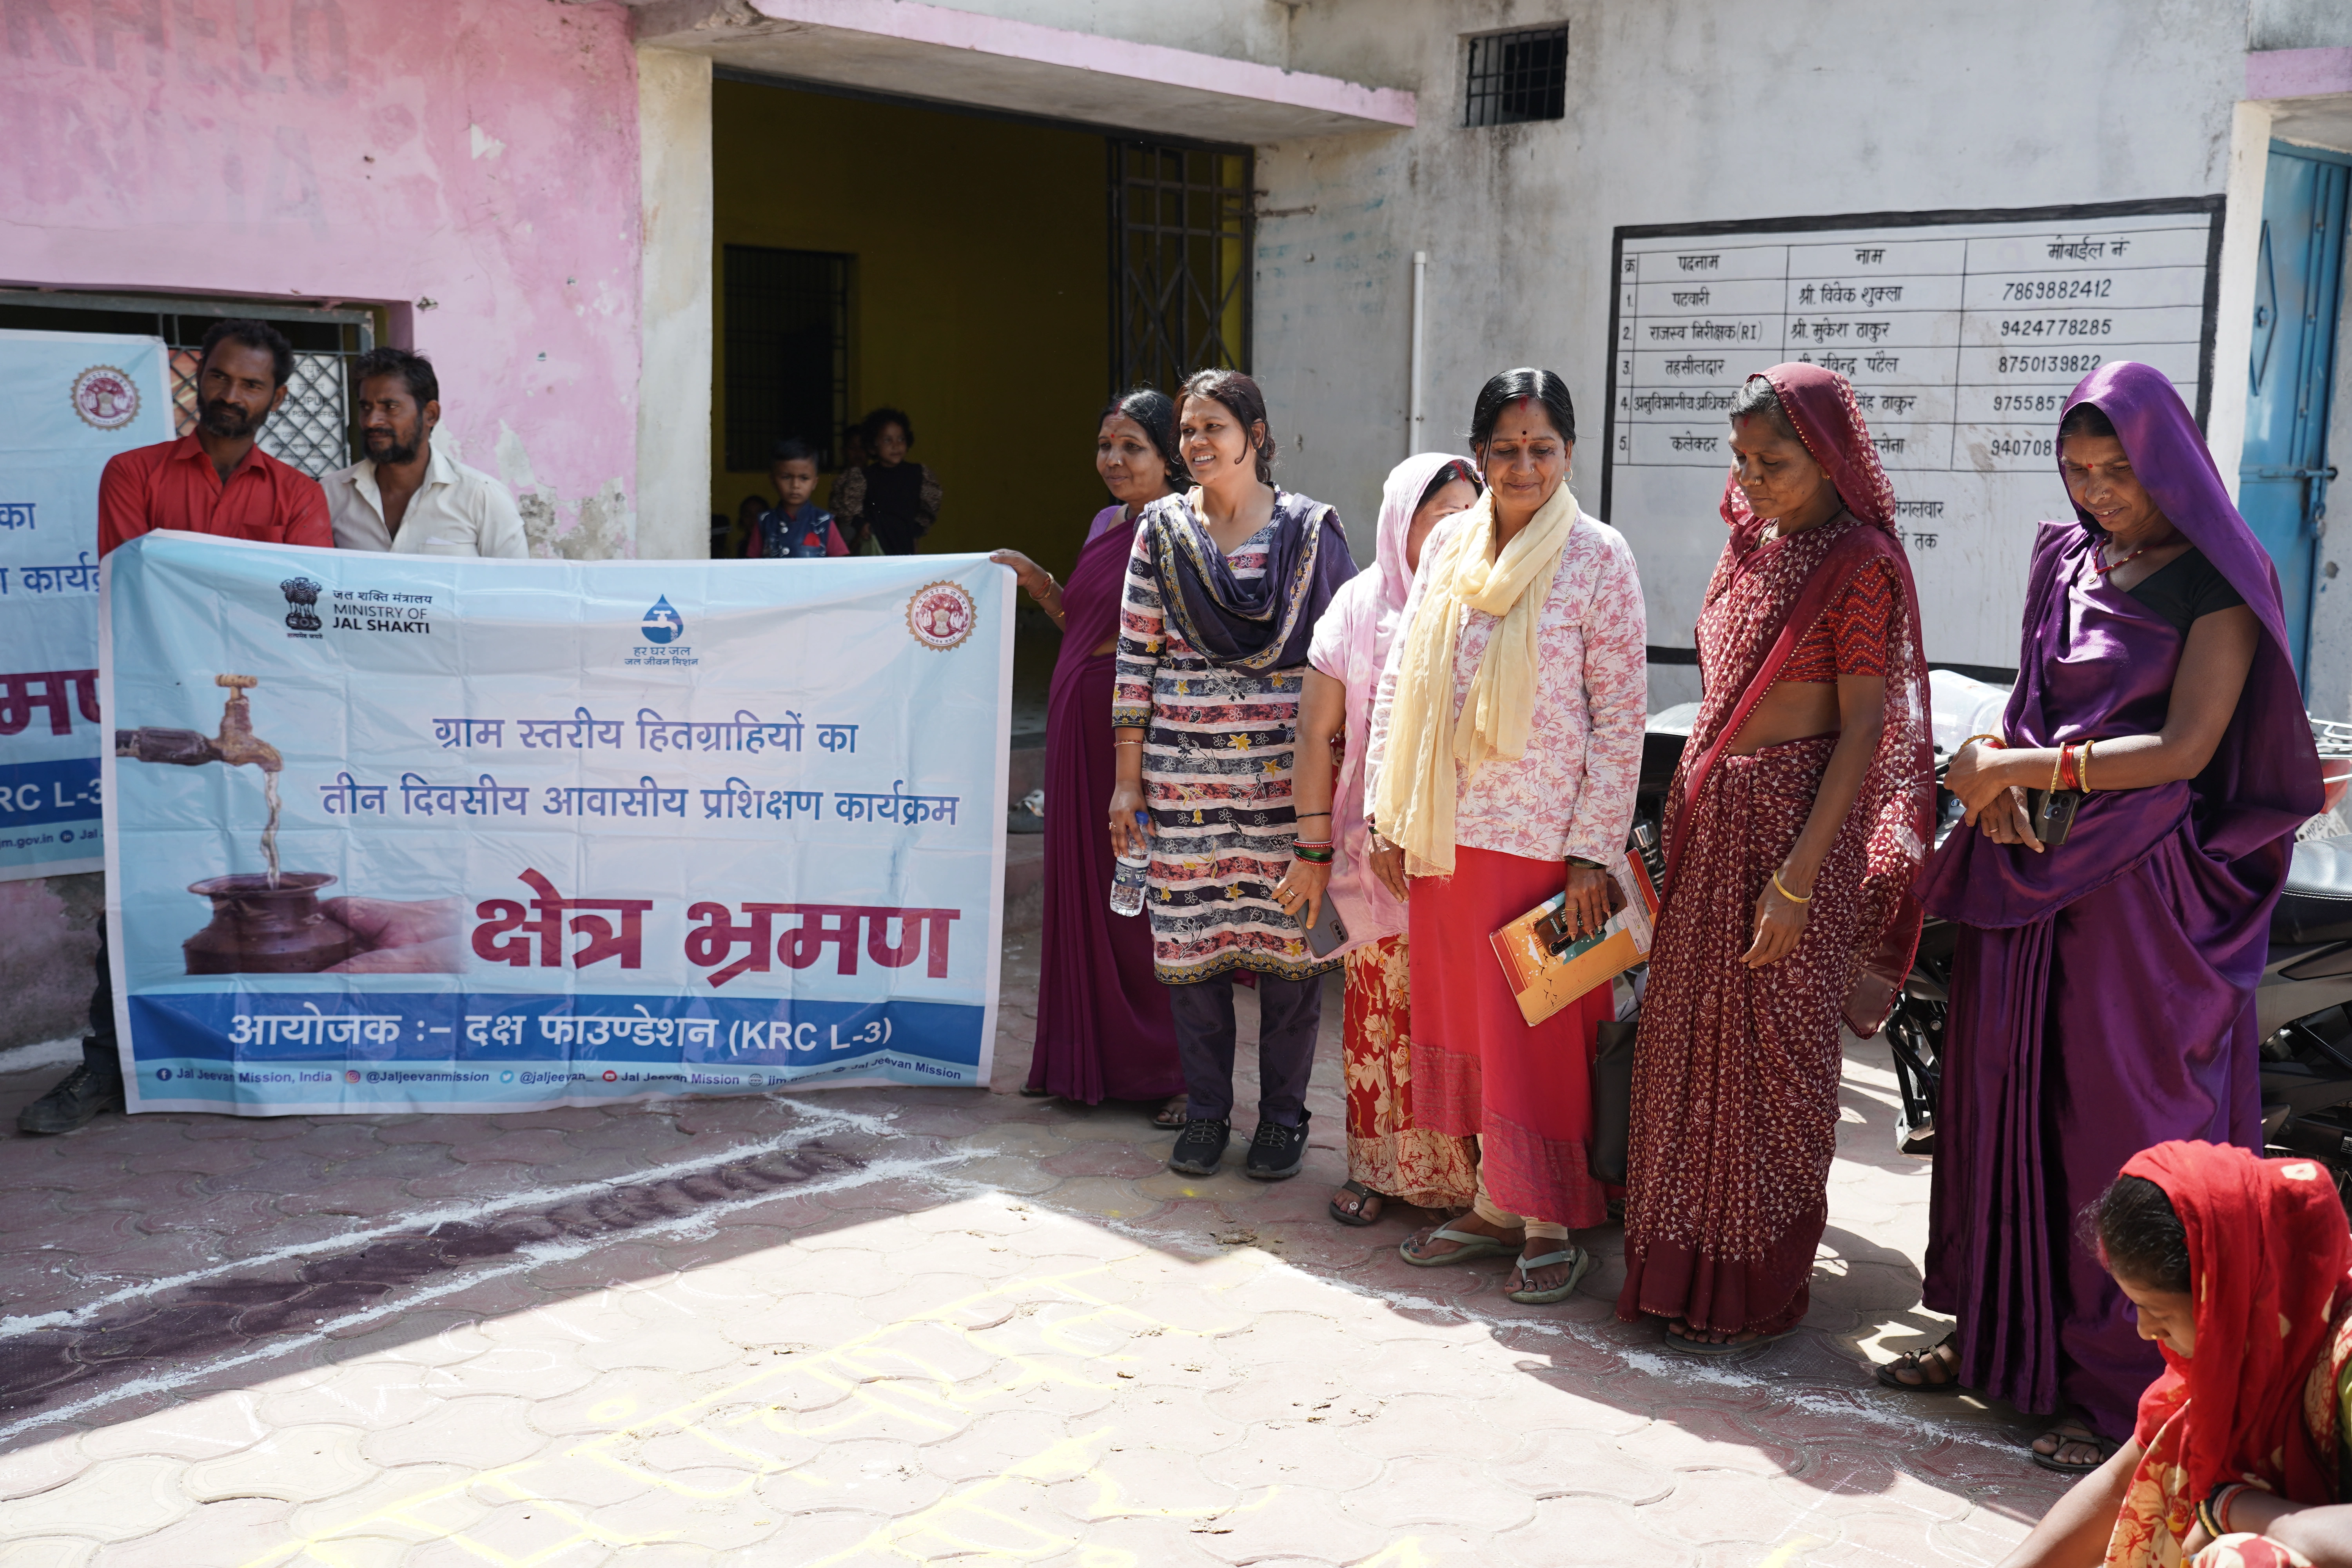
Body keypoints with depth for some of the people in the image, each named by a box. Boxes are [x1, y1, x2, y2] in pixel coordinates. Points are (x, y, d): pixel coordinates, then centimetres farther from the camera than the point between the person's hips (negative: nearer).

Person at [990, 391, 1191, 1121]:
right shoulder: (1106, 524, 15)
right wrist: (1039, 585, 12)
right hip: (1082, 724, 8)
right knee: (1082, 883, 12)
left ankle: (1173, 1069, 9)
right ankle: (1086, 1056, 24)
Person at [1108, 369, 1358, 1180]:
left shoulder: (1311, 529, 1)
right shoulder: (1162, 529, 6)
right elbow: (1136, 655, 6)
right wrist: (1127, 779, 3)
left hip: (1286, 769, -2)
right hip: (1184, 770, 2)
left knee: (1289, 935, 3)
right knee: (1191, 935, 5)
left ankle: (1283, 1115, 18)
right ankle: (1205, 1111, 21)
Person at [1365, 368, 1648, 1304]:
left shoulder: (1597, 557, -6)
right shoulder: (1447, 548, 8)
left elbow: (1622, 713, -7)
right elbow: (1399, 681, 11)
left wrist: (1593, 851, -12)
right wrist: (1386, 813, 6)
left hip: (1543, 837, -5)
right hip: (1447, 833, 5)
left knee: (1540, 1031, 2)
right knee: (1464, 1016, 12)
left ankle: (1553, 1225, 16)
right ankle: (1494, 1204, 27)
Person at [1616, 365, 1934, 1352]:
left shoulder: (1859, 565, -12)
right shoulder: (1752, 543, 11)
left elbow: (1862, 734, -15)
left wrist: (1797, 879, -19)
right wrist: (1685, 816, 13)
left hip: (1794, 819, -7)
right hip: (1710, 812, 7)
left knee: (1766, 1056, 2)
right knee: (1688, 1042, 12)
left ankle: (1752, 1290, 17)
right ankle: (1681, 1263, 26)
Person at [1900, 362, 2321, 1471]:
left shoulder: (2217, 581, -8)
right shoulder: (2063, 559, 10)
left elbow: (2184, 749, -15)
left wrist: (2024, 766, -18)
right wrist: (1989, 760, -6)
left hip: (2140, 882, -6)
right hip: (2030, 865, 6)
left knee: (2118, 1126, 0)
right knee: (2005, 1100, 10)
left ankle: (2119, 1387, 11)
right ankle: (1999, 1335, 24)